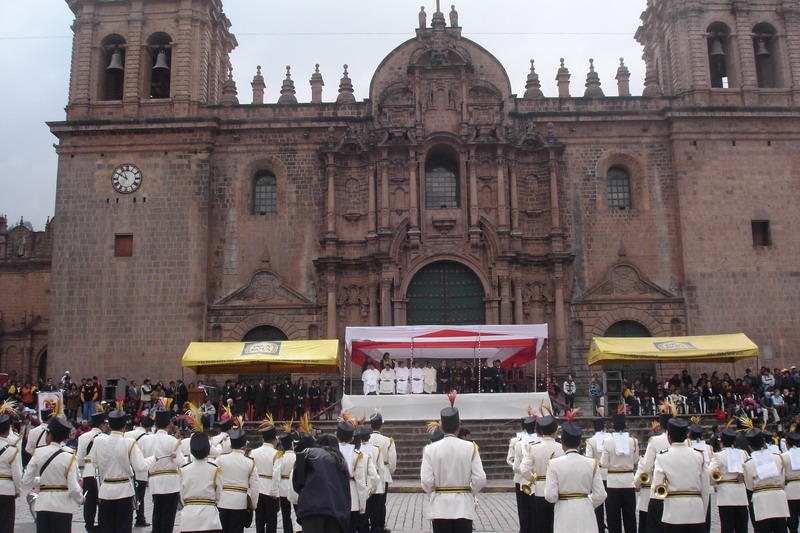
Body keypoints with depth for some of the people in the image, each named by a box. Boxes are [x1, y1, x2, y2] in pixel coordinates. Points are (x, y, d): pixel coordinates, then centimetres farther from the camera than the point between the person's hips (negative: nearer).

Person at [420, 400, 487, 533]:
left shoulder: (430, 449, -6)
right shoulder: (470, 447, -6)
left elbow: (426, 482, -8)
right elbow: (480, 479, -8)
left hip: (439, 508, 0)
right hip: (463, 507, 0)